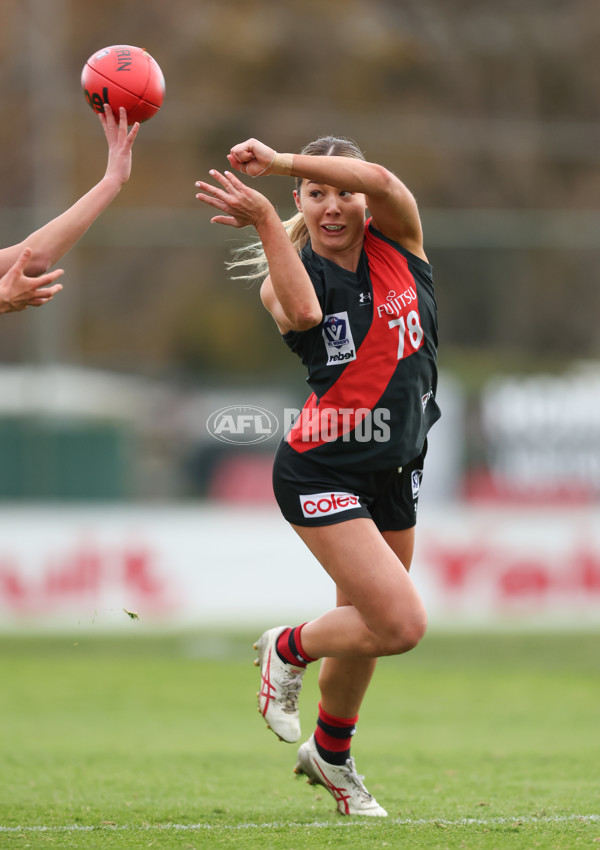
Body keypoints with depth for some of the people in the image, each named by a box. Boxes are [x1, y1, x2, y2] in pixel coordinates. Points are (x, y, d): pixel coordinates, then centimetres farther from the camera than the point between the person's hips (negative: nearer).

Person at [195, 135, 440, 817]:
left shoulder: (398, 244, -2)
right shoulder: (288, 281, -8)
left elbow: (380, 180, -24)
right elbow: (302, 312, -34)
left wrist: (277, 159, -31)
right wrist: (267, 221, -37)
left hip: (396, 473, 5)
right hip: (322, 473, -5)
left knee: (368, 628, 16)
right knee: (401, 624, -16)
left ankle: (330, 753, 42)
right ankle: (288, 649, 12)